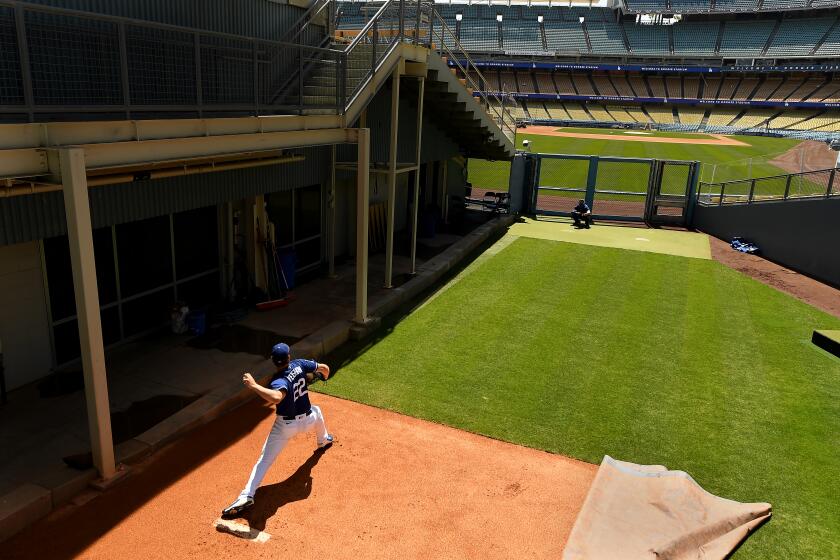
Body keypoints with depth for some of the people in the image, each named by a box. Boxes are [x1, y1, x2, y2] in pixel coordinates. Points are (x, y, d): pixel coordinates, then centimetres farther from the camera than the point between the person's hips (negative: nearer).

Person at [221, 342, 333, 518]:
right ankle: (323, 440, 61)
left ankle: (247, 495, -11)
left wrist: (253, 385, -43)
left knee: (265, 459, 0)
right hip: (307, 420, 5)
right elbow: (324, 368, -1)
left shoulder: (279, 380, -26)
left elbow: (276, 398, -49)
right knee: (316, 410, 39)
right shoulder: (299, 364, -13)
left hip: (285, 426, -5)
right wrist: (322, 377, 22)